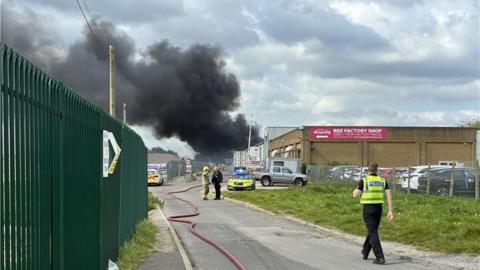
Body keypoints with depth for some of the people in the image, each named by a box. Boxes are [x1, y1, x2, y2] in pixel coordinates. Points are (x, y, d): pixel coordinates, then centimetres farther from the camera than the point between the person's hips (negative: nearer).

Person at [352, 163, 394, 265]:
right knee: (372, 231, 22)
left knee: (373, 233, -7)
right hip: (378, 209, 5)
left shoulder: (364, 181, -8)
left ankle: (380, 257, -18)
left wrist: (357, 189, 16)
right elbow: (389, 195, -5)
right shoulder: (383, 181, 5)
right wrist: (390, 211, -6)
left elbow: (355, 195, -7)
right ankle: (365, 253, 38)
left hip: (368, 209, -5)